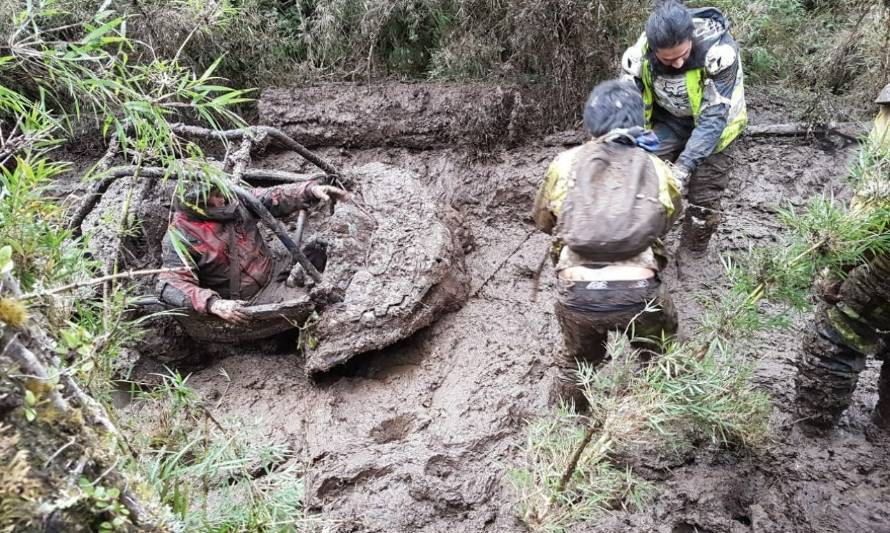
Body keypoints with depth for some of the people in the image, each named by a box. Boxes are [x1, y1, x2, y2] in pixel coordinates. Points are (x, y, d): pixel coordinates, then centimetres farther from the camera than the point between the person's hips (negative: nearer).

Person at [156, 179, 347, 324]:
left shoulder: (232, 199, 1)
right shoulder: (178, 236, -15)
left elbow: (274, 198, 4)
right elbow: (173, 283, -24)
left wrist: (311, 190, -14)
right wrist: (214, 304, -40)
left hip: (276, 272, 6)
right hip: (249, 301, -6)